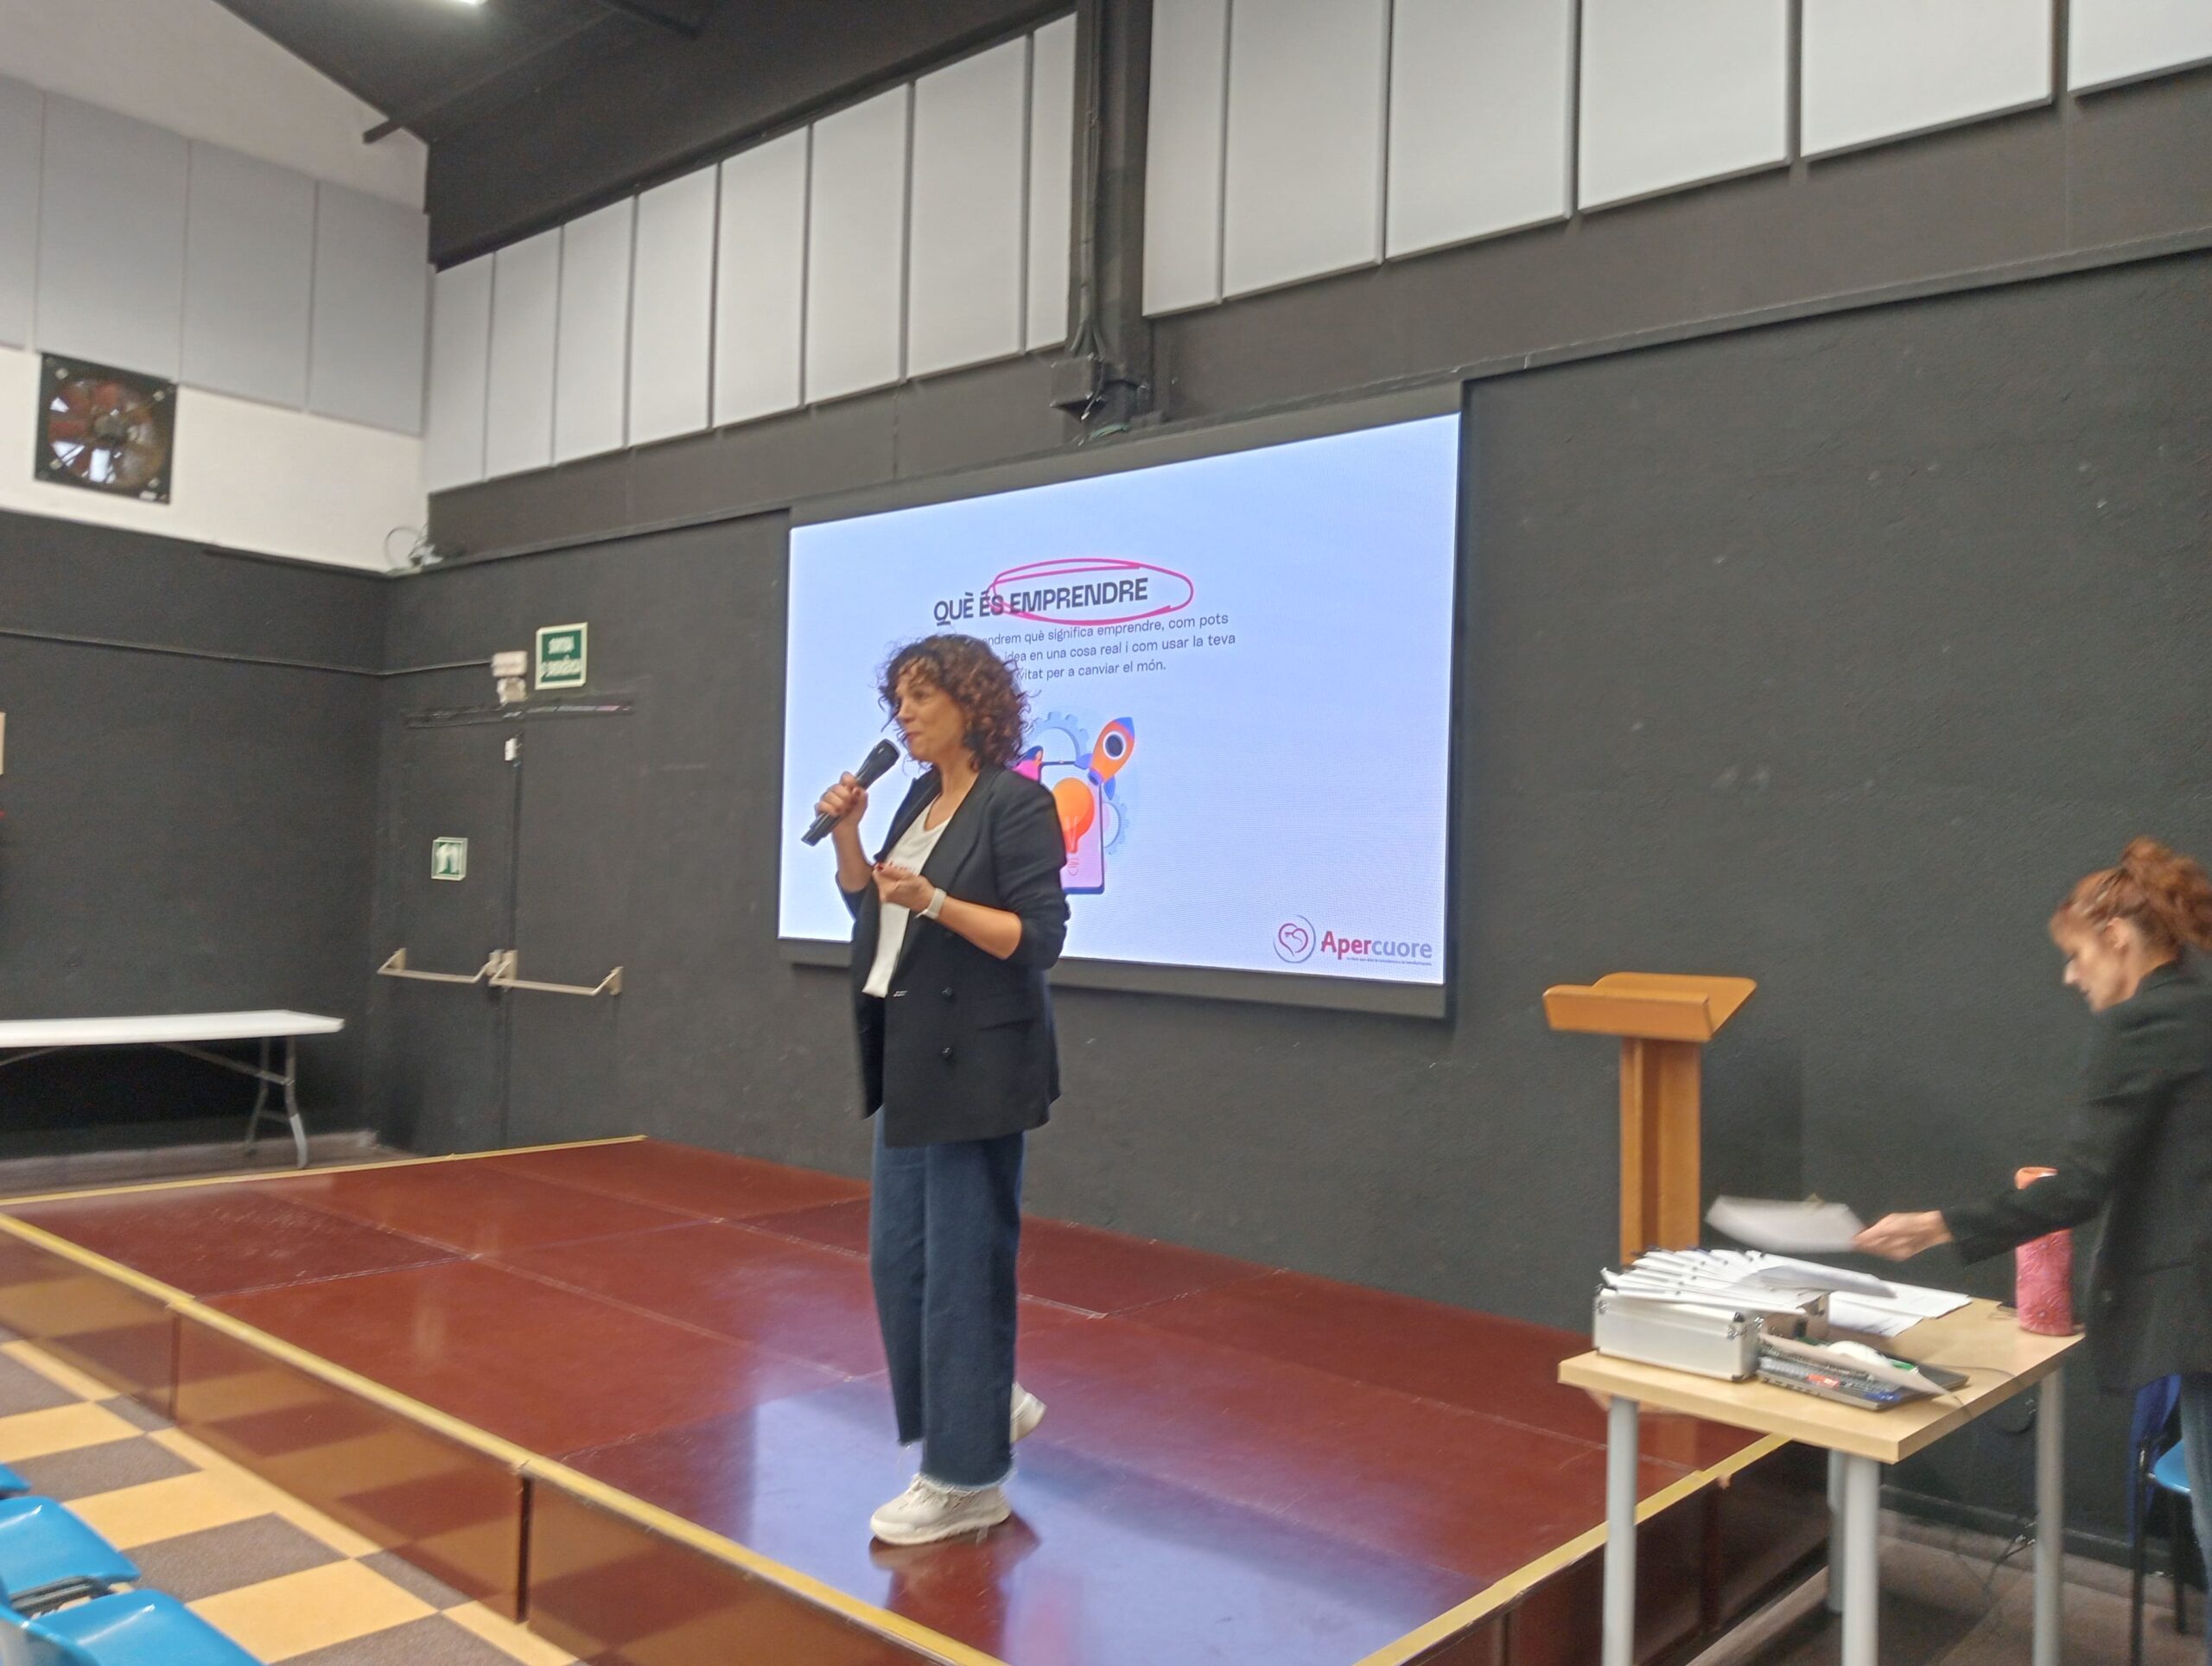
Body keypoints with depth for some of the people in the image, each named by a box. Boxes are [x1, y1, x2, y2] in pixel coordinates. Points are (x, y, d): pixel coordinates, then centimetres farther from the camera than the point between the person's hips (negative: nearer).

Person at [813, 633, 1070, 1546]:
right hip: (911, 1062, 9)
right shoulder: (923, 798, 13)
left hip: (975, 1067, -9)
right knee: (898, 1259, 13)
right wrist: (845, 833, 4)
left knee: (960, 1265, 0)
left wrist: (933, 901, -25)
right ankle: (991, 1404, 33)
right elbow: (868, 906, 18)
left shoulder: (1016, 803, -12)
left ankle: (968, 1480, 14)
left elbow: (1039, 938, -17)